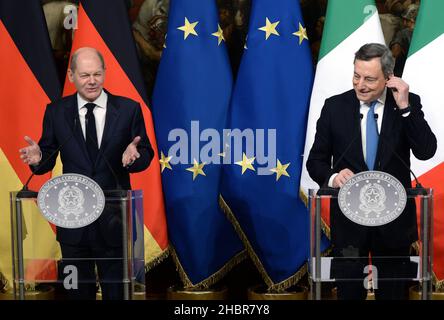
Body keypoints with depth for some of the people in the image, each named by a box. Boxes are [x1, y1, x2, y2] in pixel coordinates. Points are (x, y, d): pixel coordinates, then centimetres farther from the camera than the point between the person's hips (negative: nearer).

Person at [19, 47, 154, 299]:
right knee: (78, 290, 17)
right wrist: (38, 158, -20)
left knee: (116, 290, 12)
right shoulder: (56, 112, 1)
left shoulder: (129, 109, -3)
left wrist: (134, 155, -24)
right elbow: (48, 158, 3)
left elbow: (146, 155, -1)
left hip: (114, 218, -1)